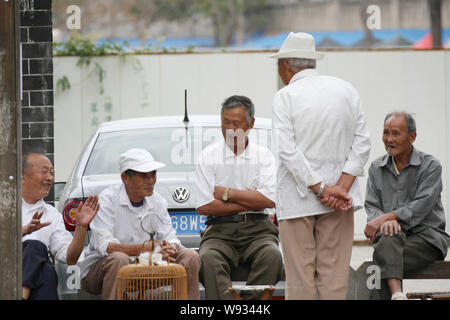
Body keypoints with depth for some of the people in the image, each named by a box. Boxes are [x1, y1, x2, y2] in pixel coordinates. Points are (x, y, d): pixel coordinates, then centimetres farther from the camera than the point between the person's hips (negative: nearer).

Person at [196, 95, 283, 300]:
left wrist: (227, 193, -3)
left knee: (271, 255, -32)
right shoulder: (208, 156, 7)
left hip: (256, 229, 0)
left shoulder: (263, 156, 9)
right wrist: (250, 203, -3)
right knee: (208, 258, -33)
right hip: (220, 230, 0)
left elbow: (269, 200, -5)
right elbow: (204, 206, -3)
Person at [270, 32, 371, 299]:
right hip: (339, 196, 3)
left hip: (297, 197, -3)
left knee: (300, 278, 1)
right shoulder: (346, 90, 8)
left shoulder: (286, 97, -5)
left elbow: (288, 151, -13)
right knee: (335, 274, 4)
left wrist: (321, 190, -13)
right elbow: (362, 142, 2)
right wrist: (343, 186, -6)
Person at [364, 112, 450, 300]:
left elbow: (421, 207, -13)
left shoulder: (431, 166, 0)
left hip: (426, 237, -3)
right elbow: (371, 206, 5)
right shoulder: (377, 168, 14)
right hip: (393, 236, 3)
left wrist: (387, 217, -23)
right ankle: (397, 295, -51)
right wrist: (387, 221, -18)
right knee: (389, 237, -34)